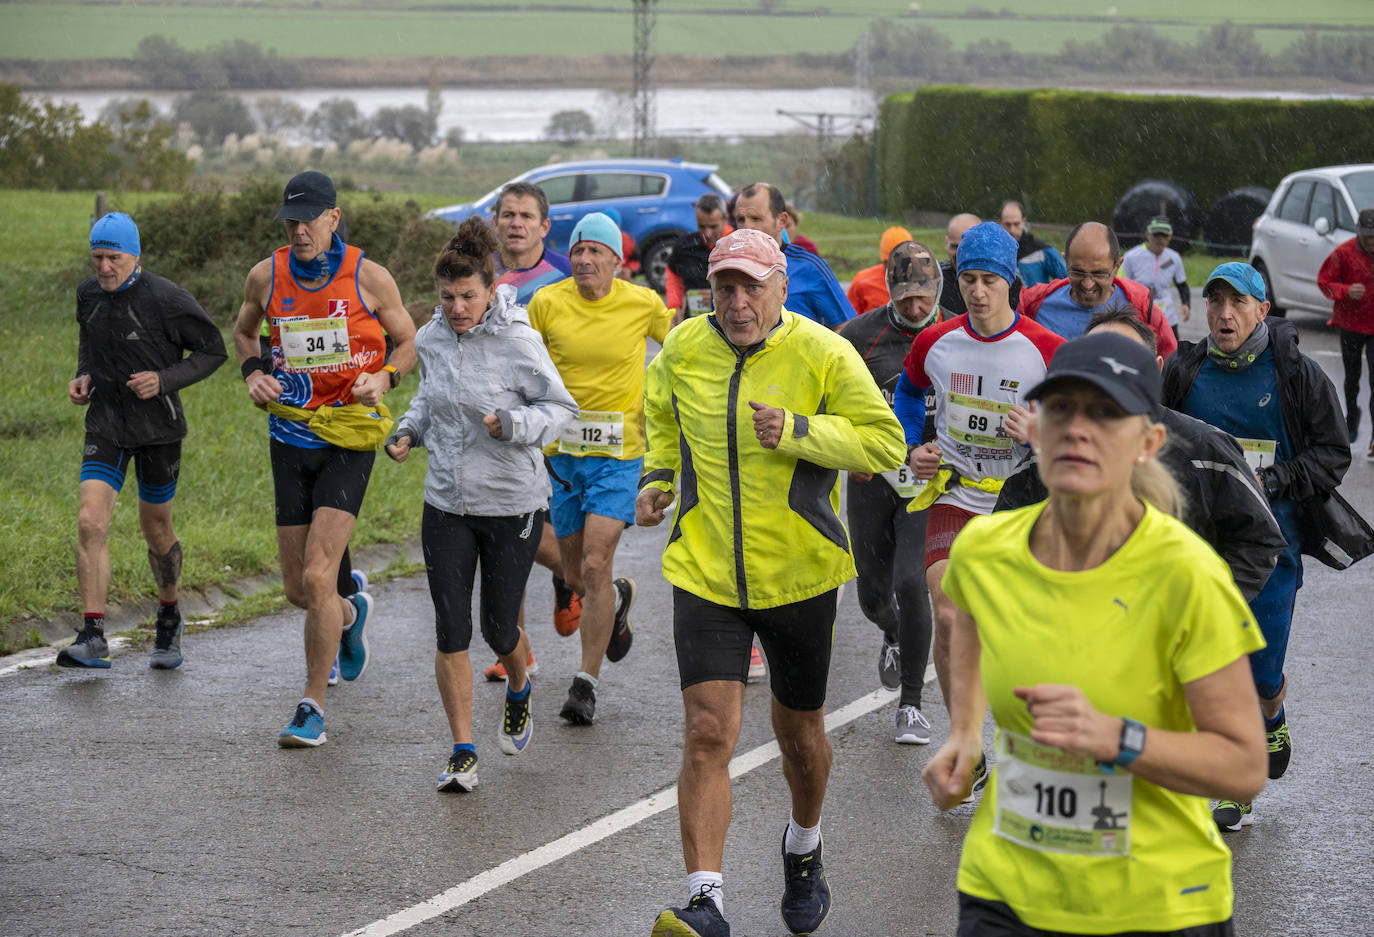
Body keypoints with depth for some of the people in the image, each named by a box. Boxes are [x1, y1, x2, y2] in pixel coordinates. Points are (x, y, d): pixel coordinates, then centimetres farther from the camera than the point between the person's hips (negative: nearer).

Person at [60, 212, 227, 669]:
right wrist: (83, 377, 2)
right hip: (106, 427, 3)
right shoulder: (89, 293, -1)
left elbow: (212, 351, -7)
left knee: (157, 530, 11)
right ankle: (92, 639, -13)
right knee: (90, 523, -14)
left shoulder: (167, 299, -17)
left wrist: (164, 381, -21)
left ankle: (169, 619, 37)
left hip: (158, 428, -3)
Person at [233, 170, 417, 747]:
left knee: (318, 576, -16)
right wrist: (253, 373, 1)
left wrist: (384, 377, -13)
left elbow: (408, 342, 7)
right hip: (290, 438, 4)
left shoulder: (369, 278, -6)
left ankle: (312, 708, -5)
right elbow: (243, 331, 21)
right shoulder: (266, 277, 1)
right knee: (297, 588, 8)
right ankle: (350, 614, 45)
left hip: (349, 438, -4)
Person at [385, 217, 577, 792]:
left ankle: (519, 691, 43)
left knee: (498, 628, 7)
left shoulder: (518, 342, -14)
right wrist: (408, 432, 2)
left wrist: (510, 425, -25)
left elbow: (560, 408, -8)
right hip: (446, 505, 3)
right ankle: (463, 753, 6)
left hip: (513, 505, -3)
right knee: (451, 633, -3)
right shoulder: (431, 340, 1)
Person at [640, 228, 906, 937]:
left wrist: (798, 431, -20)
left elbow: (885, 443, -9)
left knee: (799, 731, 16)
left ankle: (803, 849, 46)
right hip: (704, 576, 1)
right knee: (708, 734, -12)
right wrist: (658, 475, 9)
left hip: (798, 575, -1)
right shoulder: (683, 349, 0)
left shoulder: (824, 355, -10)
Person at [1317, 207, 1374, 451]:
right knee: (1352, 378, 15)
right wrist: (1346, 291, -24)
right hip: (1351, 324, 0)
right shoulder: (1344, 253, -11)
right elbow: (1324, 281, -6)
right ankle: (1351, 419, 40)